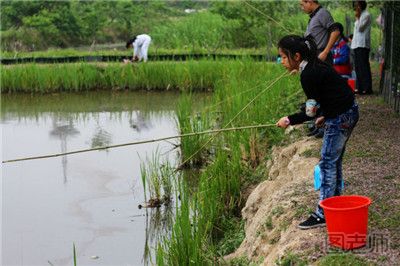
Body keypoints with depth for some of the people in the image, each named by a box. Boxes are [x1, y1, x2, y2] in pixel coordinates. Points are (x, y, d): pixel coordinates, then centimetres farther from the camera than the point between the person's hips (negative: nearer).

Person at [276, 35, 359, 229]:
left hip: (340, 119, -10)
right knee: (334, 161, 19)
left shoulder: (308, 75, -20)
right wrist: (326, 116, 20)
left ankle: (322, 215, -1)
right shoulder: (316, 66, 10)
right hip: (348, 113, 10)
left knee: (327, 163, -5)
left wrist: (289, 120, -9)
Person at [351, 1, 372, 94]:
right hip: (357, 44, 10)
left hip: (362, 45, -10)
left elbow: (360, 27, -16)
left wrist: (357, 17, -11)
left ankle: (367, 88, -11)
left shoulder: (366, 15, -8)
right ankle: (361, 87, 14)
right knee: (358, 66, 10)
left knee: (363, 66, -11)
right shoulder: (361, 15, 21)